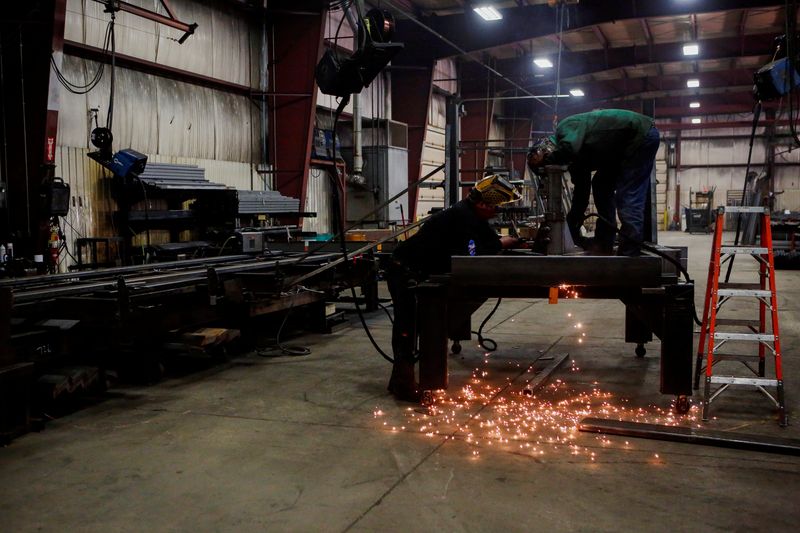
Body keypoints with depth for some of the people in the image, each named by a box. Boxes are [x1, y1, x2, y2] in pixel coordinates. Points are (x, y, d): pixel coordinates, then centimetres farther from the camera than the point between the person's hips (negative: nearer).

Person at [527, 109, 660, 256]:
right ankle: (604, 242, 16)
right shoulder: (576, 157, 10)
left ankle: (629, 253, -12)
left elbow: (570, 149, -38)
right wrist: (574, 233, 14)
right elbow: (580, 193, 14)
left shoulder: (566, 127, -15)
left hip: (642, 135, -10)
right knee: (601, 185, 12)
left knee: (628, 196, -14)